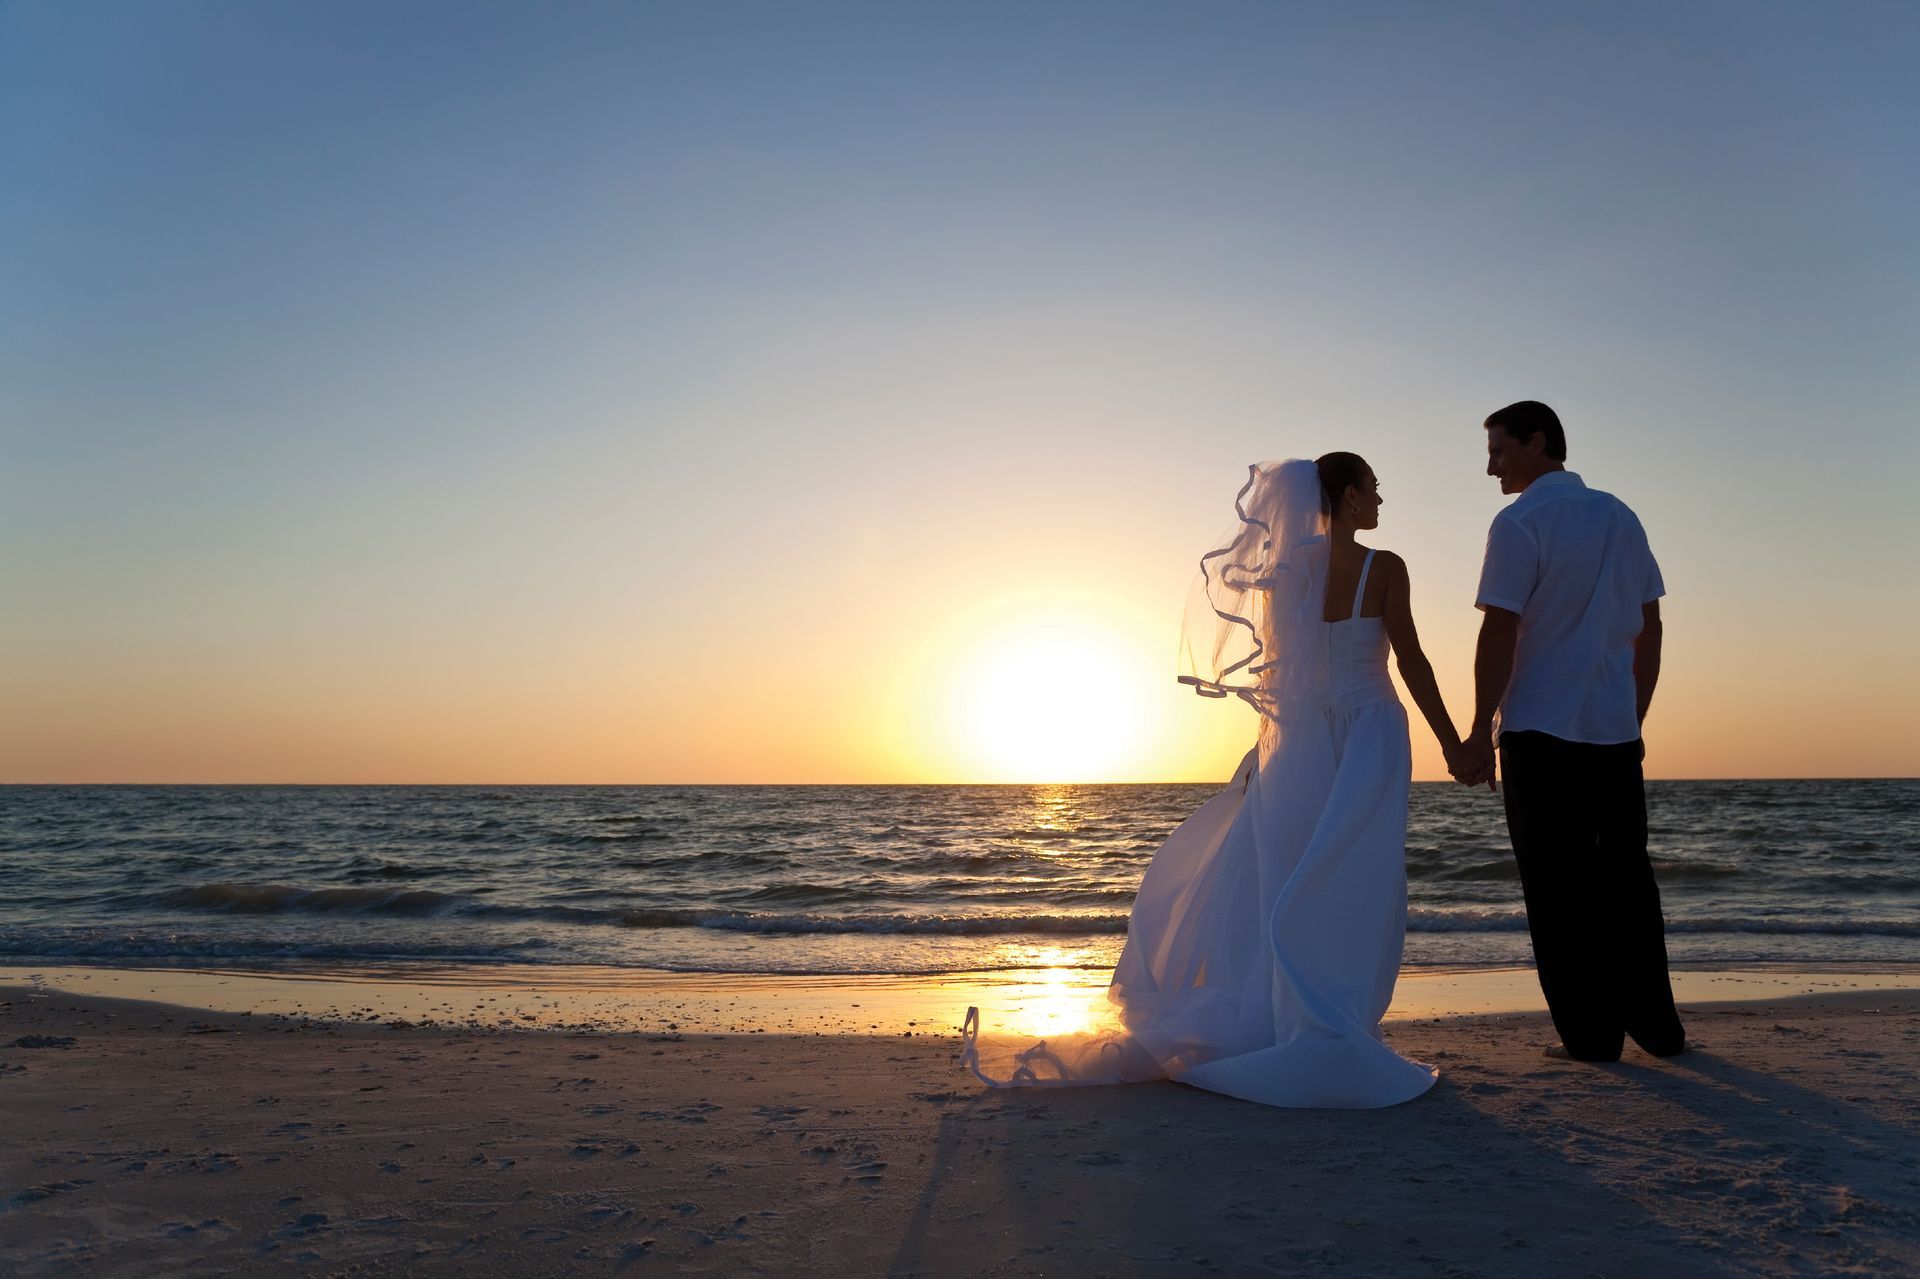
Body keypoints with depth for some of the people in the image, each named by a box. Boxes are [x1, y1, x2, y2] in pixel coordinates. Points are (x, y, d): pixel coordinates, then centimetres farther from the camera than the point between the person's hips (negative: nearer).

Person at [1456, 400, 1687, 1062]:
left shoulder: (1520, 523, -8)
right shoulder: (1621, 517, 12)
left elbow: (1499, 634, -15)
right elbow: (1649, 629, 14)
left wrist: (1480, 731, -11)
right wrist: (1634, 717, 20)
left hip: (1542, 734, -6)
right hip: (1617, 732, 6)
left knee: (1561, 887, 2)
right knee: (1625, 878, 14)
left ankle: (1590, 1033, 7)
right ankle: (1655, 1025, 22)